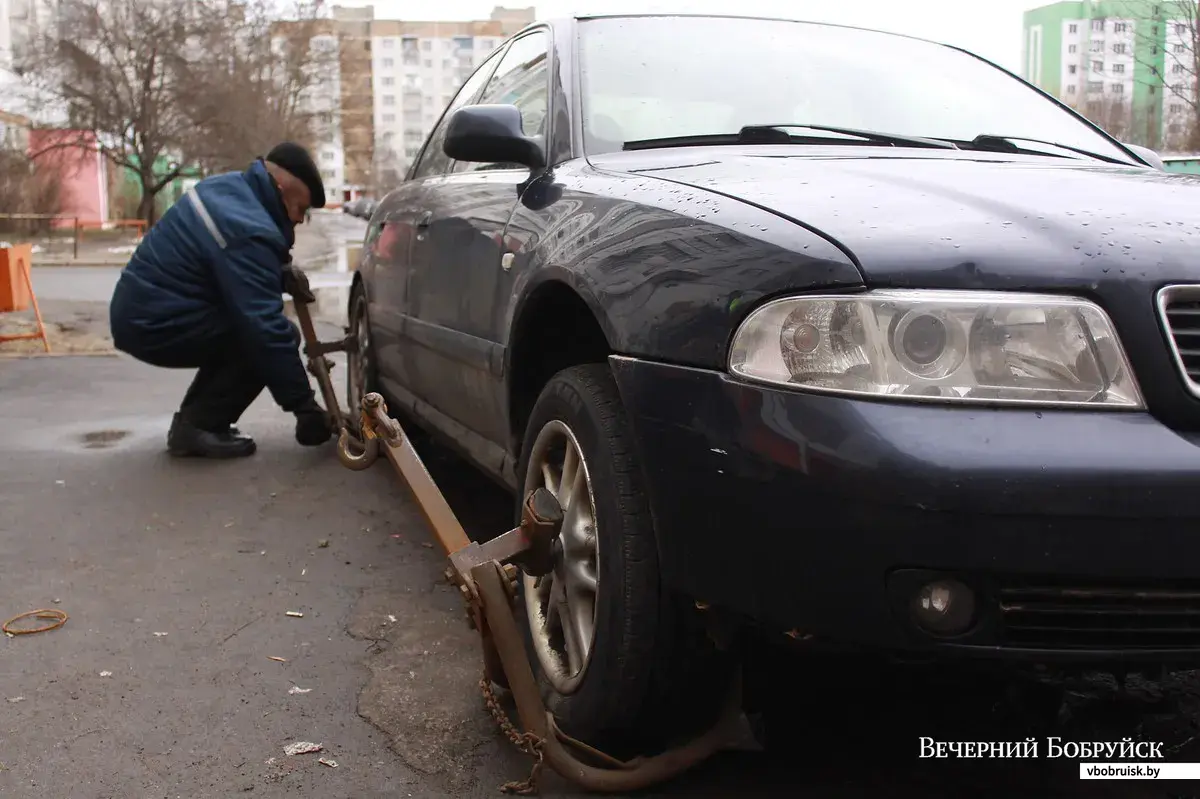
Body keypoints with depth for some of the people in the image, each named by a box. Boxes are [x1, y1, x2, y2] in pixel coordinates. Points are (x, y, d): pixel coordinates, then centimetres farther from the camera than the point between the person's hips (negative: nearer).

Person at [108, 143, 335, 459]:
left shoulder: (231, 186, 5)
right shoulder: (247, 231, -24)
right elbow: (266, 328, -27)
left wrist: (281, 272, 3)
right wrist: (304, 406, -23)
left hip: (138, 308, 10)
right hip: (154, 324, -10)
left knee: (244, 329, 19)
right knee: (266, 336, -10)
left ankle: (194, 420, 17)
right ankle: (197, 426, -6)